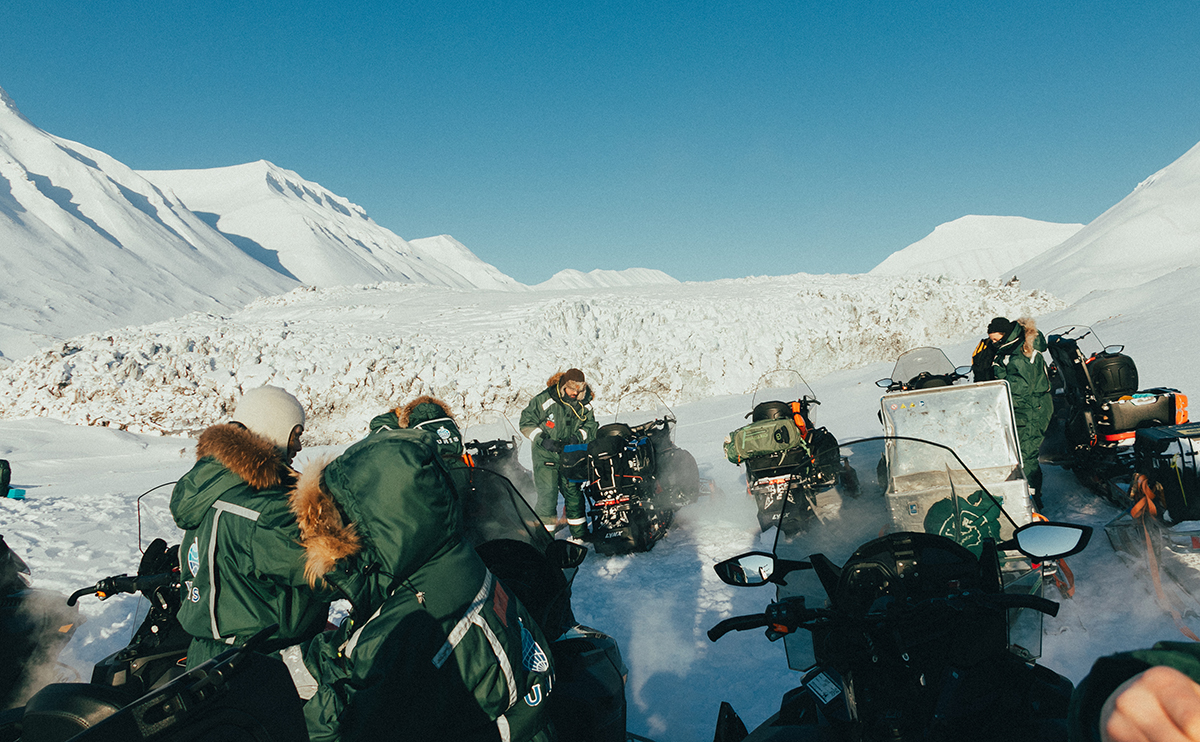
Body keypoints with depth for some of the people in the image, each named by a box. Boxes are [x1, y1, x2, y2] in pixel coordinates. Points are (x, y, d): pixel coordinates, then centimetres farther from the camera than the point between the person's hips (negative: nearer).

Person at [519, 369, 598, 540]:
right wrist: (543, 440, -18)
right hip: (545, 455, -4)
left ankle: (579, 533, 21)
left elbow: (590, 426, 6)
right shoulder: (544, 400, -12)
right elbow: (526, 423, -7)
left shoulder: (585, 405, 1)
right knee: (548, 494, -12)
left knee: (573, 492, 8)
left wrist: (576, 437, -14)